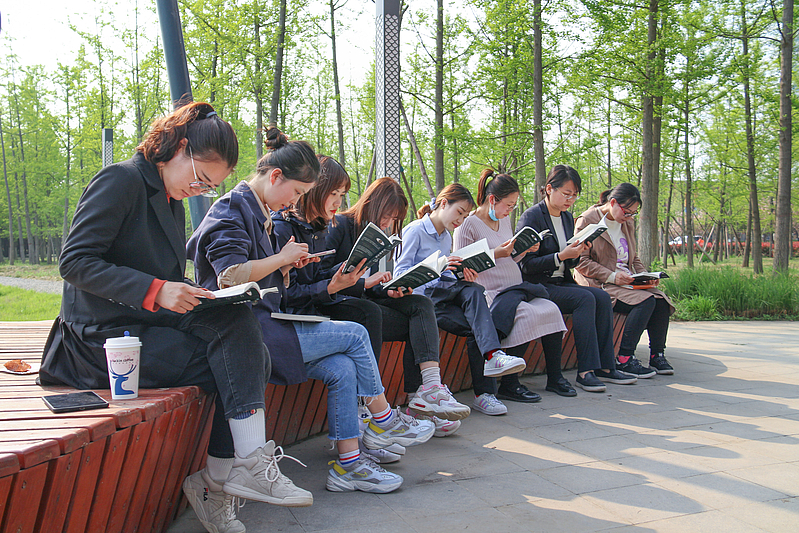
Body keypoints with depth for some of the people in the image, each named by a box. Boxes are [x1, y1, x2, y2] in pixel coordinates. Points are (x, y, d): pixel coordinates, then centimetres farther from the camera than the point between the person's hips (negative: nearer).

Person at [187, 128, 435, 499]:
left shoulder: (259, 213, 23)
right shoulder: (232, 210, -8)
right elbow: (230, 277, -21)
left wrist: (285, 264, 8)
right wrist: (281, 258, -10)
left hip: (265, 326, 9)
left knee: (342, 368, -11)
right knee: (354, 335, -13)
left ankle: (348, 463, -9)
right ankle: (383, 421, 4)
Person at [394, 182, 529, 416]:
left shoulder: (447, 237, 23)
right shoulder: (415, 231, 0)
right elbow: (400, 274, -9)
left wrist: (463, 277, -2)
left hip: (446, 295, 7)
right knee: (473, 291, -31)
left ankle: (484, 394, -30)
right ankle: (492, 356, -39)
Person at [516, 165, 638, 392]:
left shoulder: (568, 218, 14)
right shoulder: (531, 217, -10)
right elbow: (527, 264, -15)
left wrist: (576, 254, -3)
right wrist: (561, 256, -22)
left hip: (560, 283, 7)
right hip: (537, 286, -7)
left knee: (602, 297, -16)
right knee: (585, 298, -27)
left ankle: (605, 367, -13)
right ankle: (585, 371, -26)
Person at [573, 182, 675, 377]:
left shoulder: (627, 224, 18)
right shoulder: (587, 220, -6)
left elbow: (634, 259, 24)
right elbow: (581, 261, -11)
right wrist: (611, 276, -20)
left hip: (626, 282, 7)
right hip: (599, 285, -7)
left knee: (661, 300, -17)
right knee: (646, 301, -27)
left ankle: (657, 356, -6)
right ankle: (624, 359, -23)